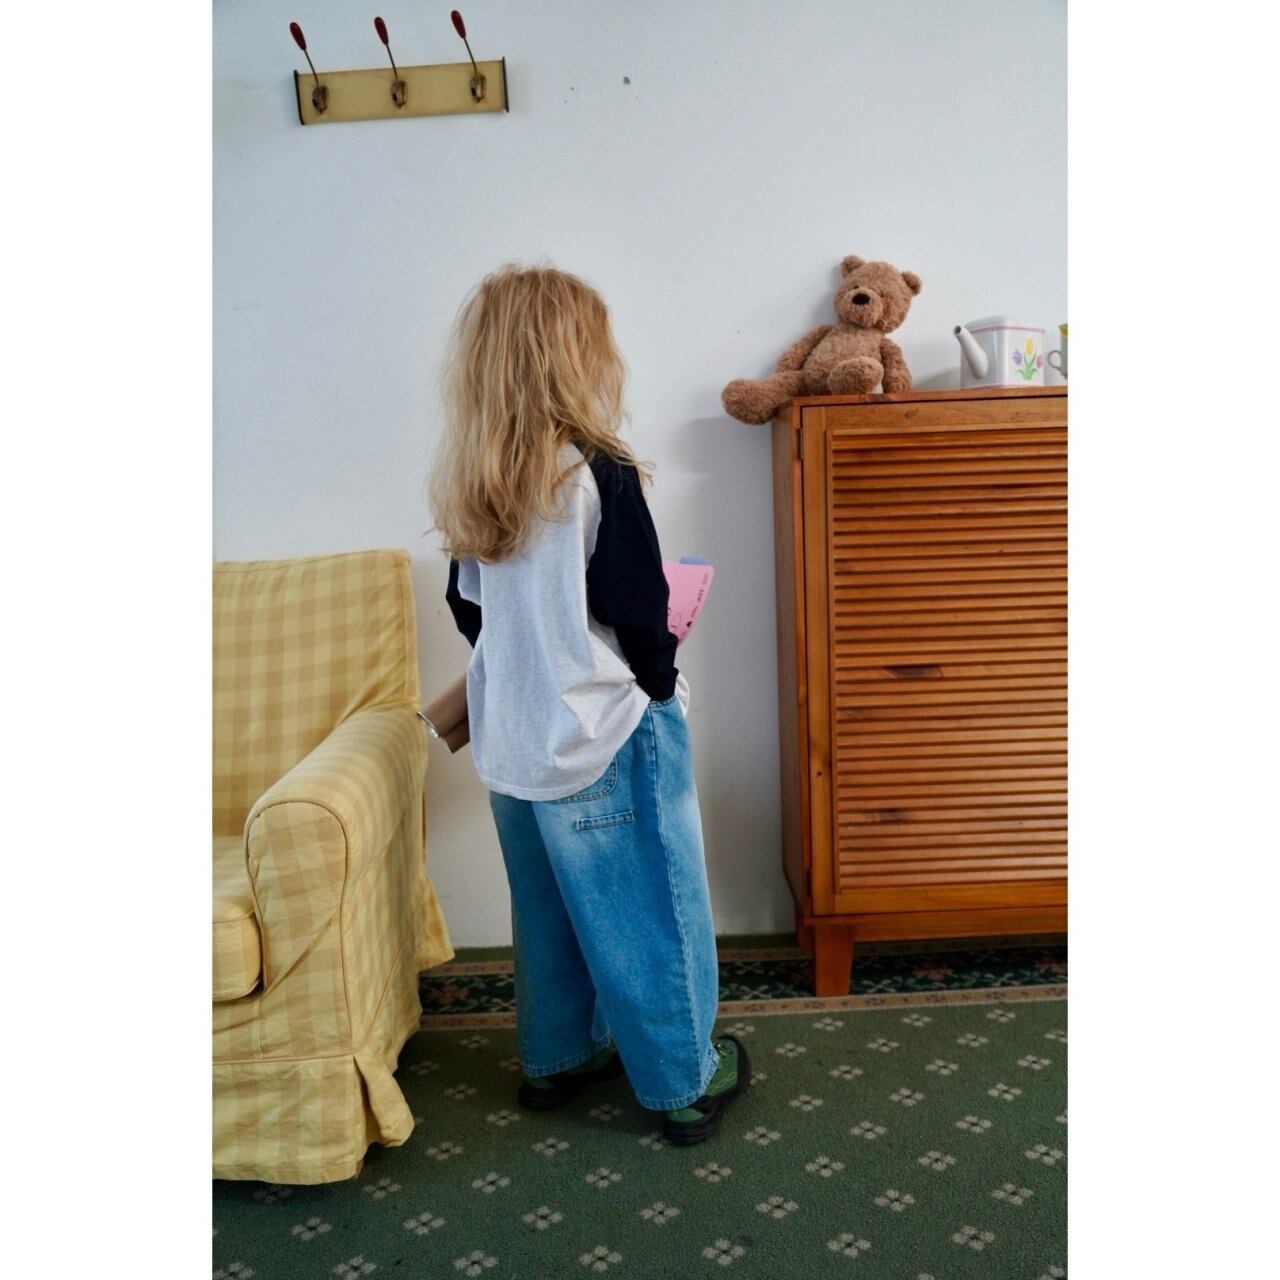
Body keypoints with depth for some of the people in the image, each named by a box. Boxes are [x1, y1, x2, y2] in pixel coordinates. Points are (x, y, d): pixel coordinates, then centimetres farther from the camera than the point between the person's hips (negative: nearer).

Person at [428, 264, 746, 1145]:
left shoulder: (472, 484, 0)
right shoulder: (598, 474, -20)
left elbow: (469, 608, 8)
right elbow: (641, 619, -18)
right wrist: (662, 686, 0)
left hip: (511, 740, 7)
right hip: (608, 741, -6)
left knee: (549, 906, 22)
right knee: (649, 912, 9)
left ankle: (557, 1057, 38)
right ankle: (685, 1081, 25)